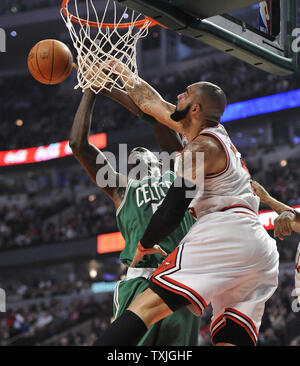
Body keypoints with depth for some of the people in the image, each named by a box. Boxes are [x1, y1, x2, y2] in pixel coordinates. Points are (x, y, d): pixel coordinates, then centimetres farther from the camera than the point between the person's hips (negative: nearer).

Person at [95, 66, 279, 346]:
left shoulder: (200, 149, -3)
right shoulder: (214, 133, 23)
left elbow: (171, 212, -8)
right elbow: (153, 103, 37)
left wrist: (144, 245, 10)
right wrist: (123, 73, 48)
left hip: (226, 234, -10)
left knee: (147, 305, -19)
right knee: (231, 341, 3)